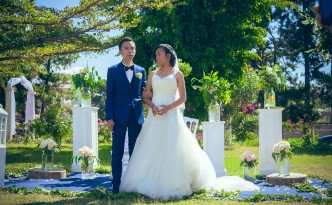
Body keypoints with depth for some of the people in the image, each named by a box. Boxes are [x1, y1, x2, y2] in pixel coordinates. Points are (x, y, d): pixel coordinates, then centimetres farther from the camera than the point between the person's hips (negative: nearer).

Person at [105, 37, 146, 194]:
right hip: (119, 116, -3)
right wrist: (109, 117, -8)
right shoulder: (113, 71, 3)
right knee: (117, 151, 0)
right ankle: (116, 184, 5)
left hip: (136, 115, 3)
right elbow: (109, 95, -1)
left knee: (135, 151, 6)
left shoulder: (141, 71, 12)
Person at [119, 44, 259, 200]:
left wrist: (168, 107, -15)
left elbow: (182, 98, 0)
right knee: (151, 151, -1)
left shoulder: (177, 74, 4)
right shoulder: (152, 74, 13)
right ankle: (152, 184, 4)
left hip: (170, 117, -3)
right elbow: (146, 96, 10)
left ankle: (171, 186, 0)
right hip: (154, 117, 3)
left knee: (170, 150, -7)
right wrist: (153, 106, -11)